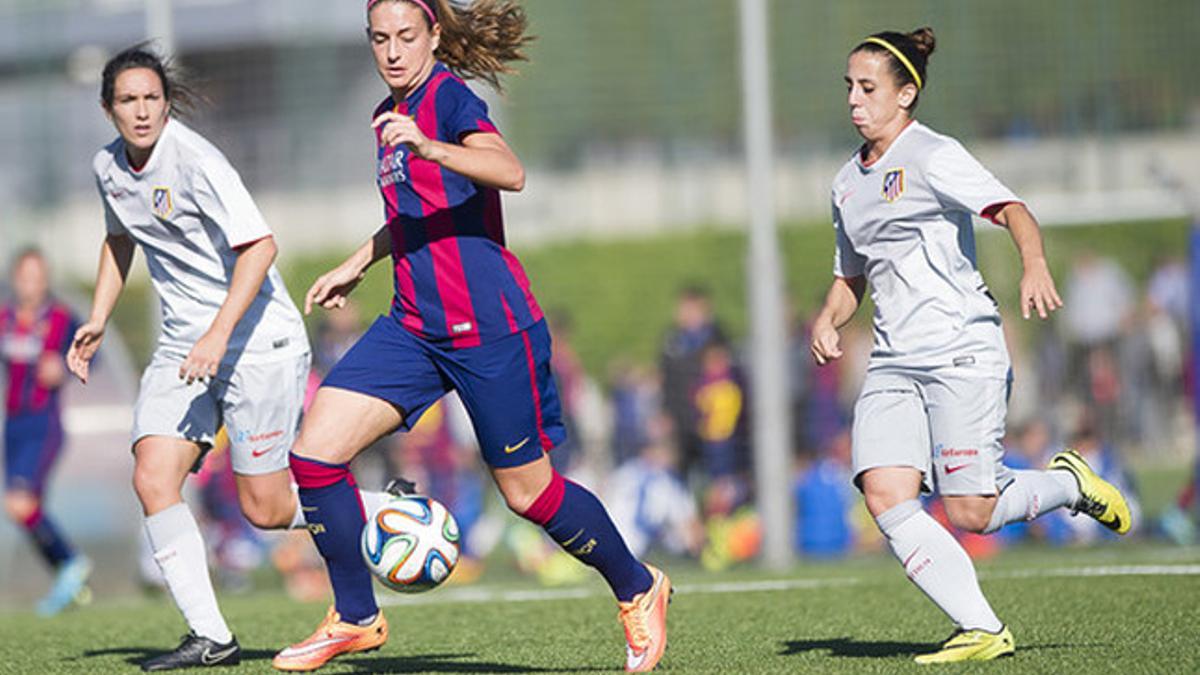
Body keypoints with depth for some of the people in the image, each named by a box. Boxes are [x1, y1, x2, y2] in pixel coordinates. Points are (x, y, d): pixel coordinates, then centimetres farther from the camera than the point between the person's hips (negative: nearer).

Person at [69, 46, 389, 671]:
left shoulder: (195, 160, -18)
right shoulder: (108, 168, 5)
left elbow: (259, 246, -25)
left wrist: (218, 336, -31)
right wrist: (97, 320, 19)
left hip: (257, 337, -7)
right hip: (182, 346, 7)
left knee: (265, 508, -6)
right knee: (152, 478, -14)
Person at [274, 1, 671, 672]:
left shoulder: (450, 98, -13)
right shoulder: (393, 113, 13)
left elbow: (510, 172, -33)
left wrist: (428, 146, -46)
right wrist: (357, 264, 37)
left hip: (489, 327, -8)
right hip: (416, 326, 8)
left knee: (529, 492, 2)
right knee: (314, 450, -6)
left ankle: (639, 590, 26)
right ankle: (356, 618, 7)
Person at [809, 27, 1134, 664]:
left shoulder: (933, 156, -7)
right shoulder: (848, 181, 16)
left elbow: (1013, 211, -22)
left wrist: (1034, 266, -42)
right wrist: (827, 319, 7)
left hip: (961, 352, -7)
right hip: (893, 365, 7)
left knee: (969, 514, -10)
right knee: (884, 496, -14)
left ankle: (1069, 483, 20)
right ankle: (981, 630, -9)